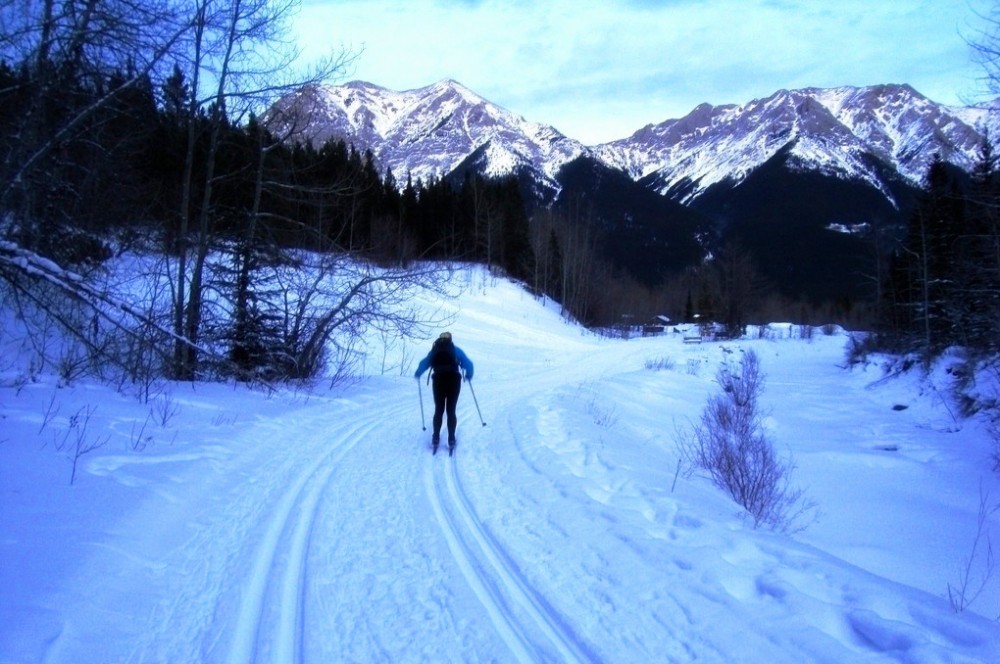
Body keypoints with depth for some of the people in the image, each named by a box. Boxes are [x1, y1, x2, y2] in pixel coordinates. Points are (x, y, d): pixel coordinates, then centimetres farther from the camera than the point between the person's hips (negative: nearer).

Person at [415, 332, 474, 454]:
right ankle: (451, 440, -3)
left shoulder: (434, 350, 14)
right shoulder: (456, 350, 13)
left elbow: (424, 363, 10)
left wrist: (418, 374, 29)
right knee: (451, 411, 4)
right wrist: (469, 375, 27)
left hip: (439, 380, 1)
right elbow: (468, 363, 8)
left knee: (438, 410, 10)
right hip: (454, 380, -1)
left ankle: (436, 439, 5)